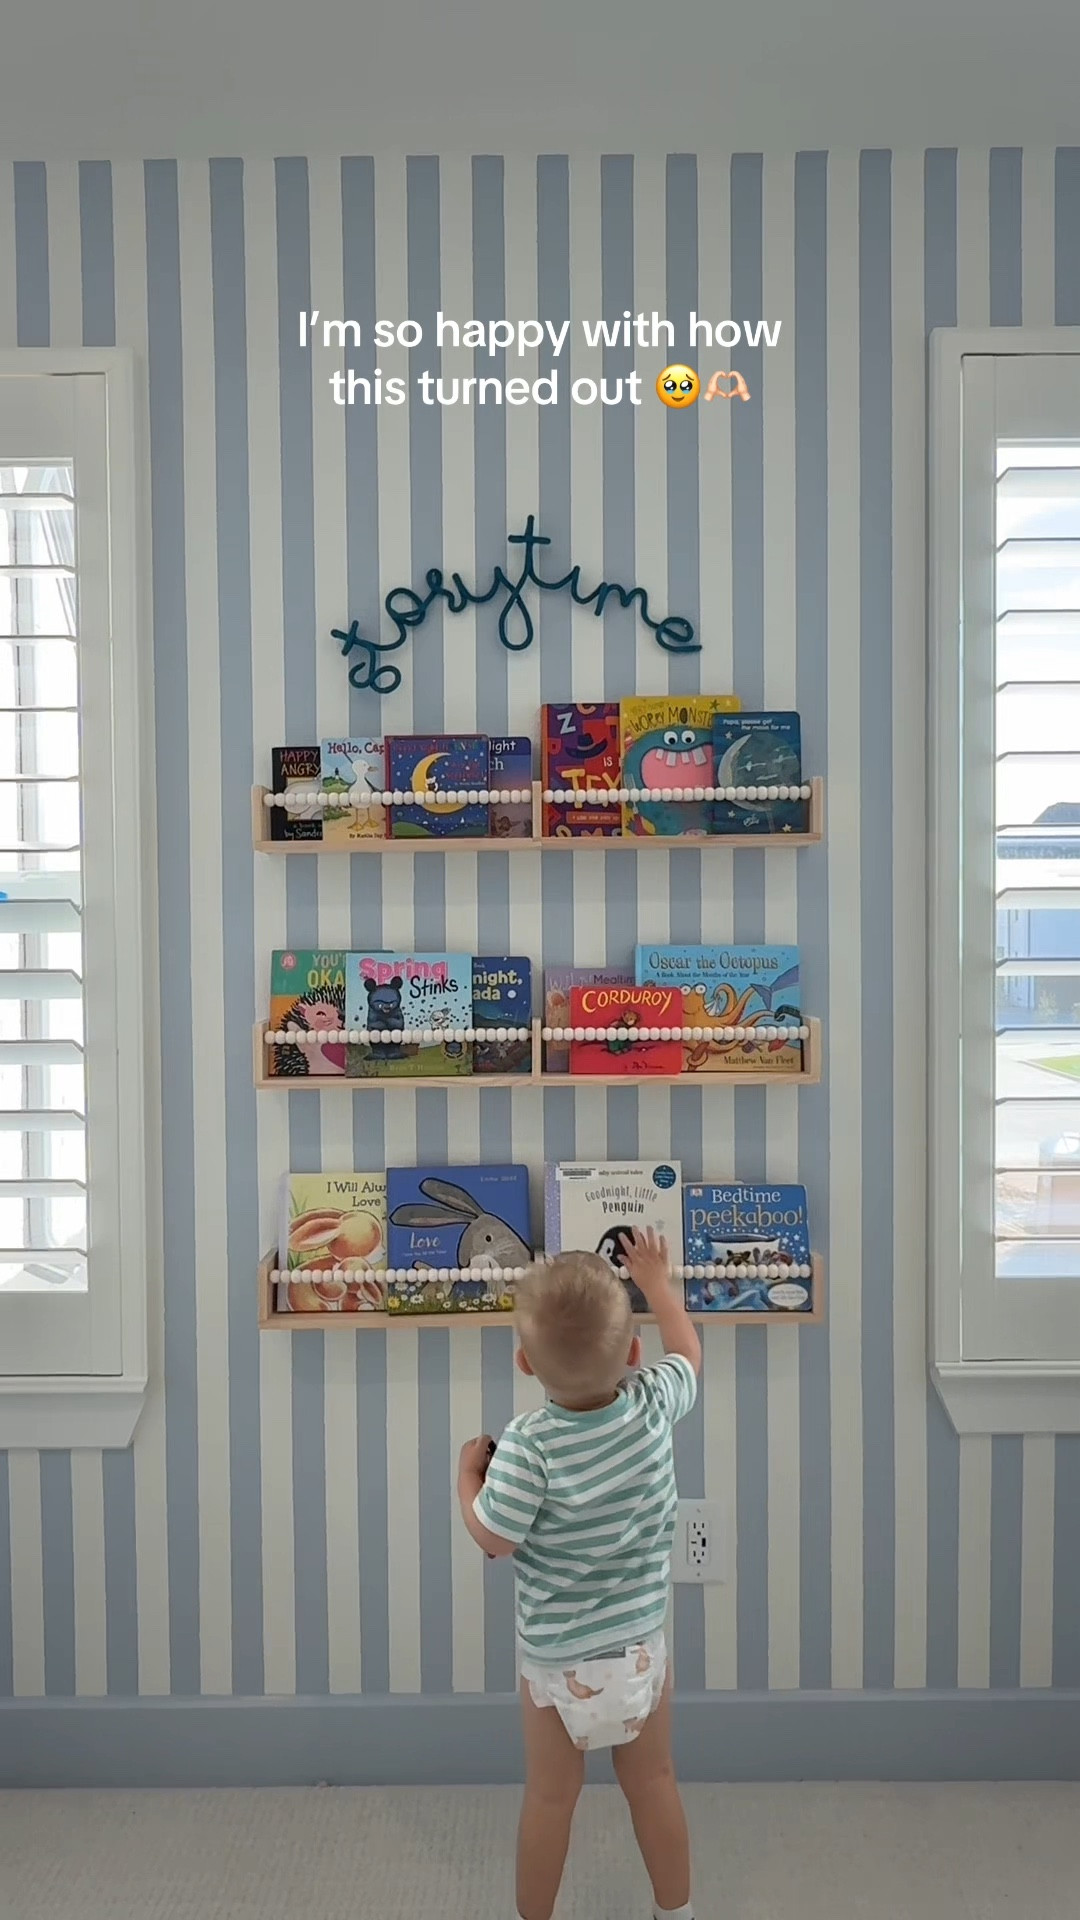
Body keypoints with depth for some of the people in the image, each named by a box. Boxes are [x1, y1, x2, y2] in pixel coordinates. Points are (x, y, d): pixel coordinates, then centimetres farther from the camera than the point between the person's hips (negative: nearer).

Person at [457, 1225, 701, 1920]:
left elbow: (493, 1538, -16)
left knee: (550, 1798, 17)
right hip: (641, 1647, 3)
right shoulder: (654, 1406, -17)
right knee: (654, 1785, 22)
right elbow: (689, 1352, 4)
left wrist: (468, 1472, 0)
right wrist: (656, 1280, 16)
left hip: (557, 1661, -3)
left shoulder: (527, 1447, -28)